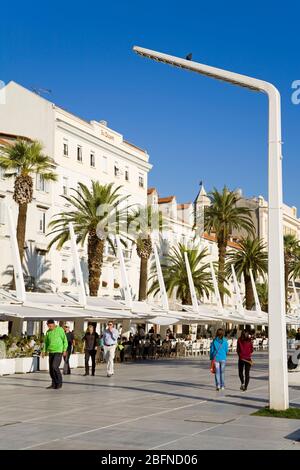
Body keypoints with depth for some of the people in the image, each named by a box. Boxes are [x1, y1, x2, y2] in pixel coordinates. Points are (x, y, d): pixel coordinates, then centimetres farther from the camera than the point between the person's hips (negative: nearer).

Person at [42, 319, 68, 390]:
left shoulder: (60, 330, -7)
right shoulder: (48, 332, 9)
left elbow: (65, 340, -6)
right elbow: (46, 342, 16)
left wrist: (64, 350, -14)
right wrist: (44, 351, 4)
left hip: (59, 352, -6)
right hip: (51, 352, 6)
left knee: (55, 366, -17)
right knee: (51, 369, 3)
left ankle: (59, 383, -4)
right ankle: (54, 384, 13)